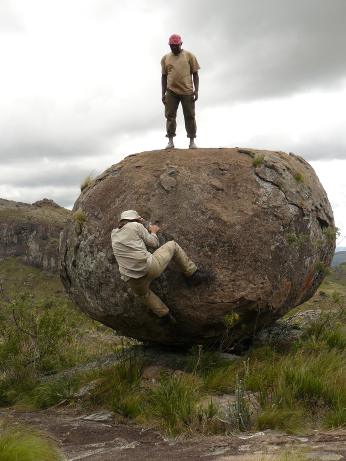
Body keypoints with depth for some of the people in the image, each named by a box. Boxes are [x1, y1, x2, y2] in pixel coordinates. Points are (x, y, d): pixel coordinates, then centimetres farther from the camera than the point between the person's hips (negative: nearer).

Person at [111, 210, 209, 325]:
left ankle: (164, 314, 30)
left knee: (143, 293, 40)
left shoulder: (114, 234, 14)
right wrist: (153, 232, 28)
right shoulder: (135, 226, -1)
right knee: (172, 245, 17)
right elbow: (153, 243, 7)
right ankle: (192, 274, 22)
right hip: (150, 268, -5)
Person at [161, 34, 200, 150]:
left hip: (187, 91, -2)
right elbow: (164, 76, 12)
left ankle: (192, 141, 5)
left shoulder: (189, 56, 5)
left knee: (190, 116, 0)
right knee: (170, 116, -1)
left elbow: (195, 74, 4)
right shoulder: (165, 58, 10)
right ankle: (170, 141, 3)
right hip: (171, 91, 2)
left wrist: (196, 90, -6)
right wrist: (163, 93, 5)